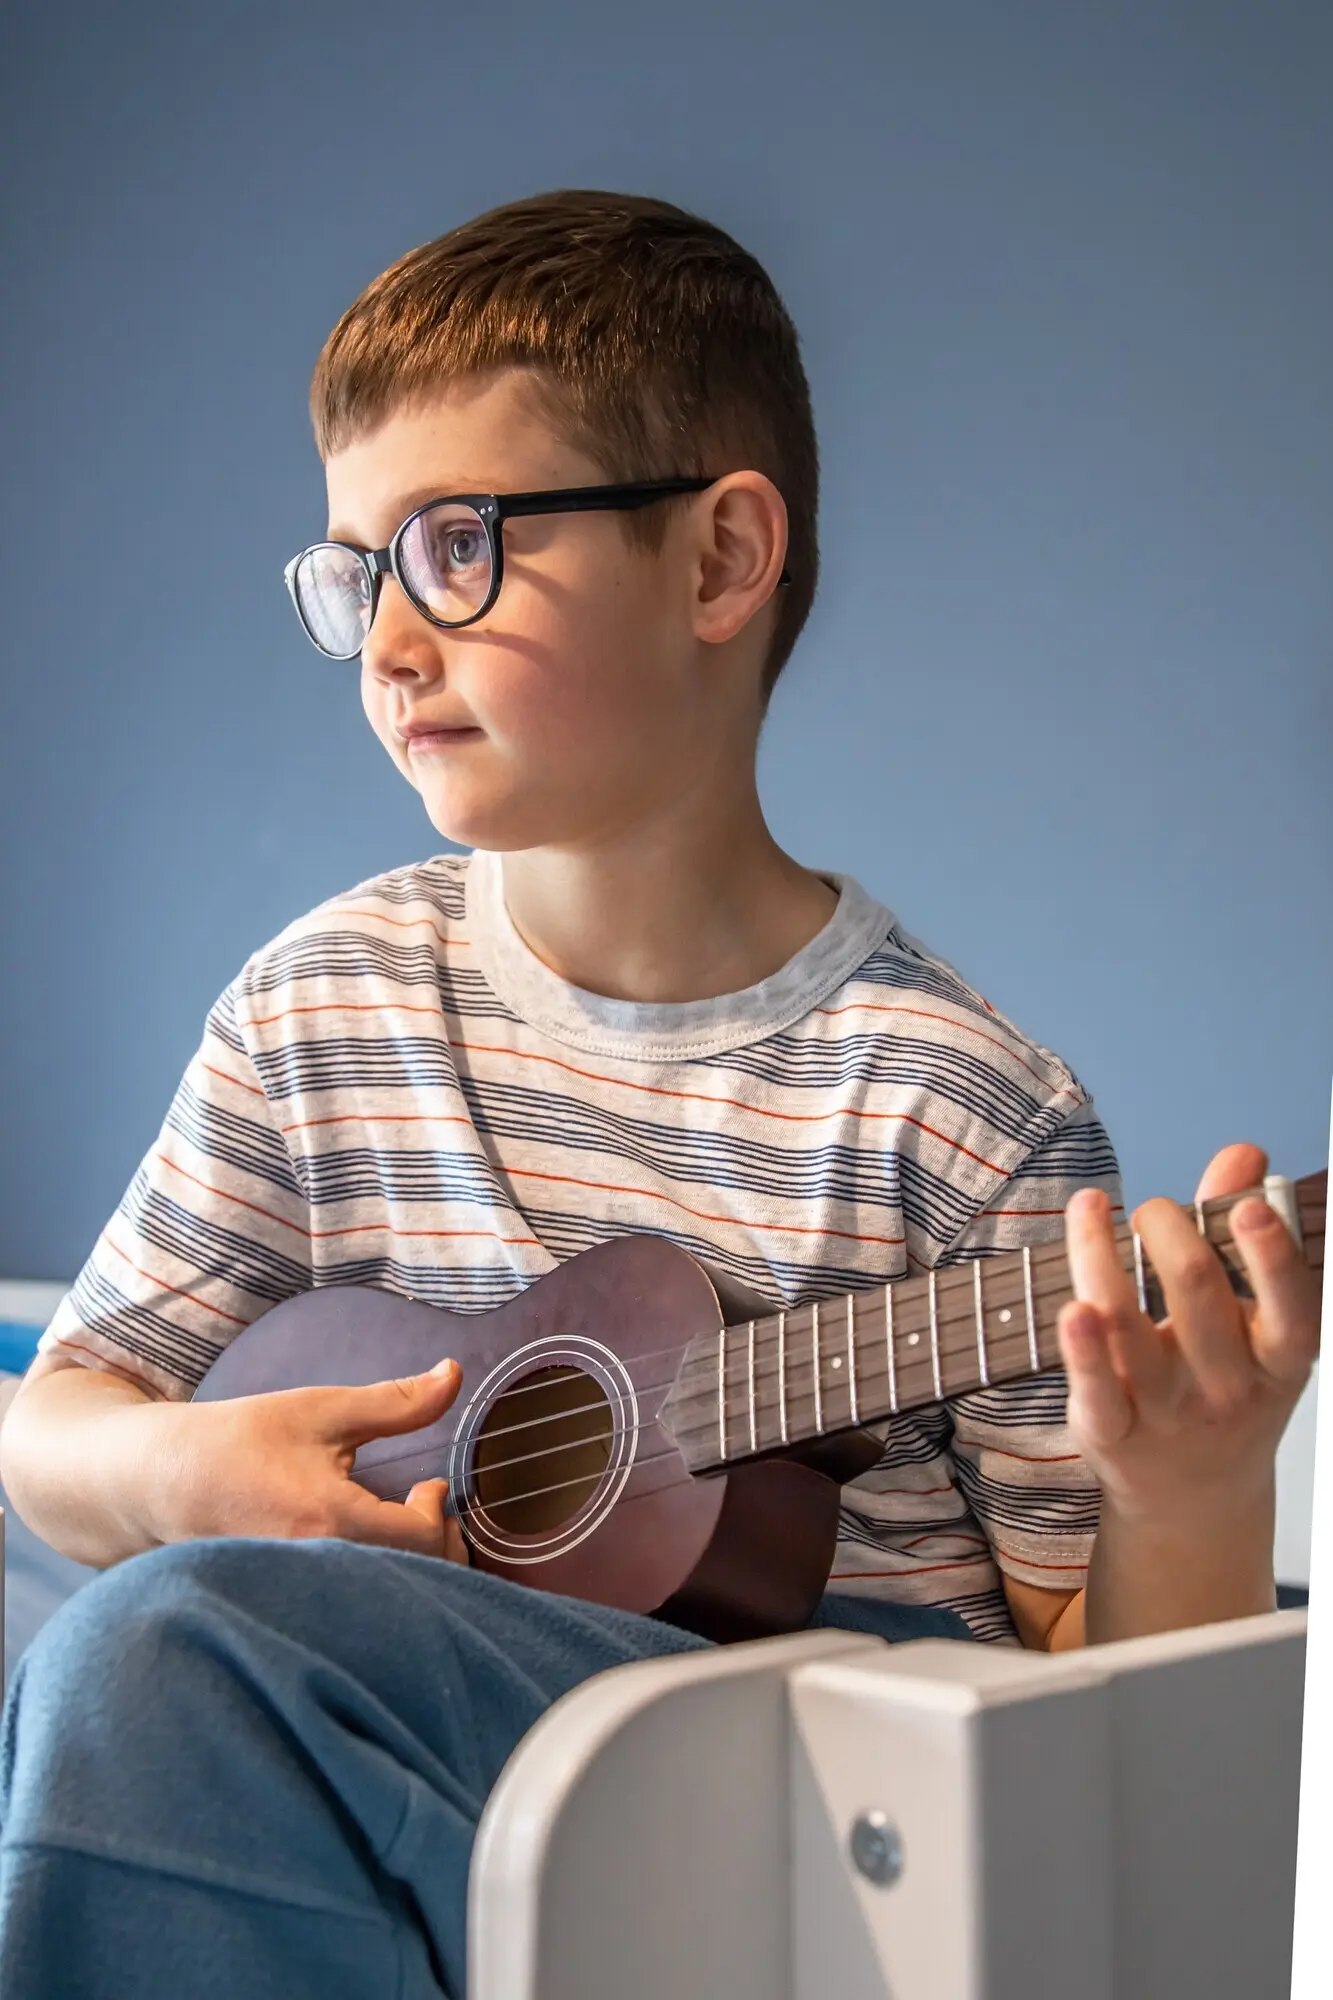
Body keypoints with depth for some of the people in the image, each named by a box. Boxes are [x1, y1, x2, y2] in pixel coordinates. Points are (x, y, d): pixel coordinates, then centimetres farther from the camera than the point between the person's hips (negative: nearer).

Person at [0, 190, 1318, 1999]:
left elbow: (1109, 1695, -4)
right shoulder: (321, 1009, 4)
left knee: (157, 1644, -28)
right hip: (423, 1750, 5)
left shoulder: (952, 1108, -10)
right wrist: (179, 1470, -10)